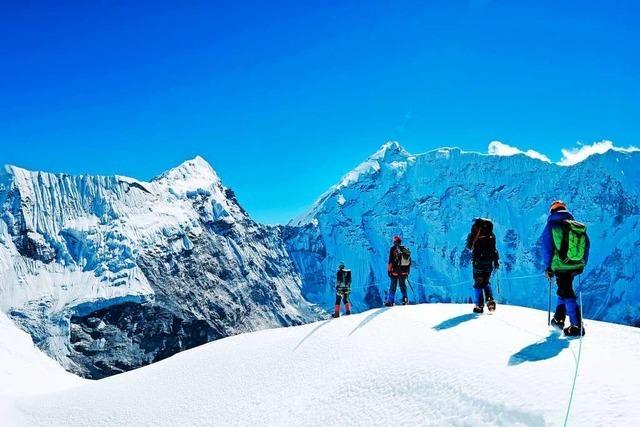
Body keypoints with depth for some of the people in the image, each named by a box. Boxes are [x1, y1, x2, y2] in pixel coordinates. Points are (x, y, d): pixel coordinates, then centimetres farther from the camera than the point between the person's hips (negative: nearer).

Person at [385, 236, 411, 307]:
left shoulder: (393, 248, -5)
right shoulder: (406, 249, 9)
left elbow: (390, 260, -11)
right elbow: (409, 262, 13)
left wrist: (389, 270, -5)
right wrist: (408, 271, 20)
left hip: (395, 272, -4)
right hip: (404, 272, 4)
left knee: (393, 287, 2)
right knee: (403, 285, 17)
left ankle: (390, 301, 1)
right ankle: (405, 298, 4)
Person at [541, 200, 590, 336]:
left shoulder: (552, 225, -6)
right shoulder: (579, 226, 10)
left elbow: (547, 247, -8)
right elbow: (587, 245, 12)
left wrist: (548, 267, 0)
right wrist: (582, 265, 20)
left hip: (560, 266, -5)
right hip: (576, 266, 5)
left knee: (567, 294, 0)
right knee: (564, 289, 23)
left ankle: (577, 326, -5)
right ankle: (559, 318, 27)